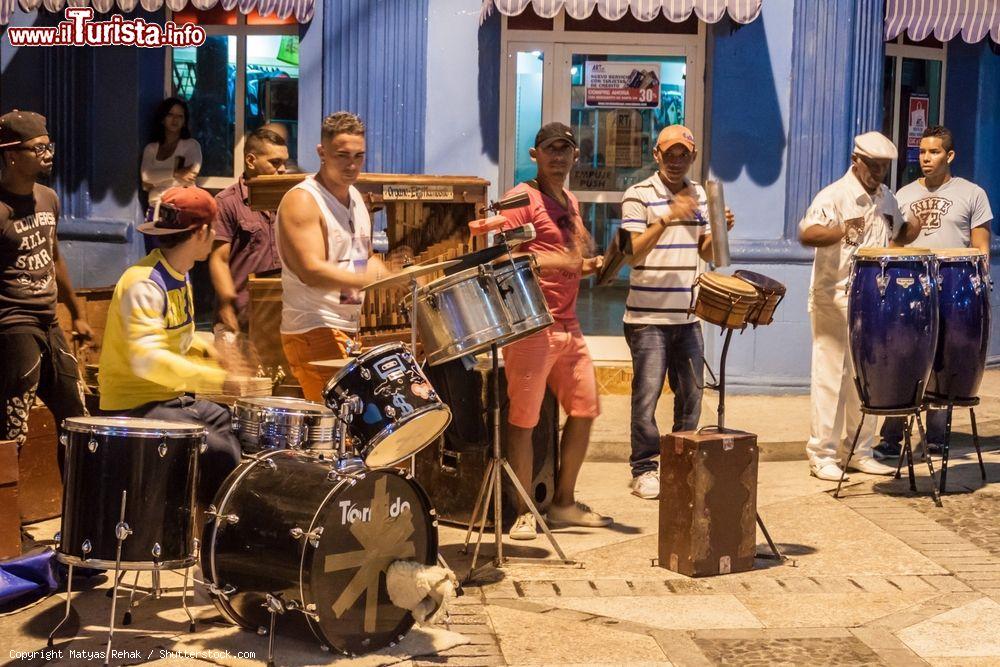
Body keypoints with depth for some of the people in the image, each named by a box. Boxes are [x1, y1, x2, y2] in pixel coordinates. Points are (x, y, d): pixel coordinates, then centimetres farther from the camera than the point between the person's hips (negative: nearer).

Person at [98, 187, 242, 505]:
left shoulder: (179, 277, 8)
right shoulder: (143, 284, -21)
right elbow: (147, 359, -32)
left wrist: (206, 350, 4)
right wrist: (218, 380, -34)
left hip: (175, 397, 10)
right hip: (135, 406, -10)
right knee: (219, 452, -22)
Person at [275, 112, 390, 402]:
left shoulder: (356, 197, 15)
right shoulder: (301, 201, -12)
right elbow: (312, 271, -23)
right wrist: (369, 280, -32)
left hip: (350, 329, 9)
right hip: (312, 331, -9)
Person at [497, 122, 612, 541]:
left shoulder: (570, 203, 20)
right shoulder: (522, 199, -6)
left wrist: (591, 266, 8)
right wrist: (559, 262, -23)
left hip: (568, 325, 9)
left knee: (585, 410, 10)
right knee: (524, 419, -4)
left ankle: (564, 503, 22)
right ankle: (523, 513, 3)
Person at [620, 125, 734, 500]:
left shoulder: (698, 195, 12)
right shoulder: (639, 196, -6)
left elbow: (705, 254, 15)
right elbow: (632, 254, -15)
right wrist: (667, 219, -25)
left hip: (688, 316, 6)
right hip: (648, 317, -6)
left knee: (691, 395, 10)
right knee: (647, 395, -3)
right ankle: (644, 469, 6)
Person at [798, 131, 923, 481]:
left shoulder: (886, 199, 12)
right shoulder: (834, 196, -11)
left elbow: (897, 235, 27)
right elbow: (806, 233, -25)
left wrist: (915, 226, 5)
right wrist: (843, 231, -42)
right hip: (834, 301, -7)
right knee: (830, 377, -2)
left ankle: (860, 452, 22)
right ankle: (822, 455, 5)